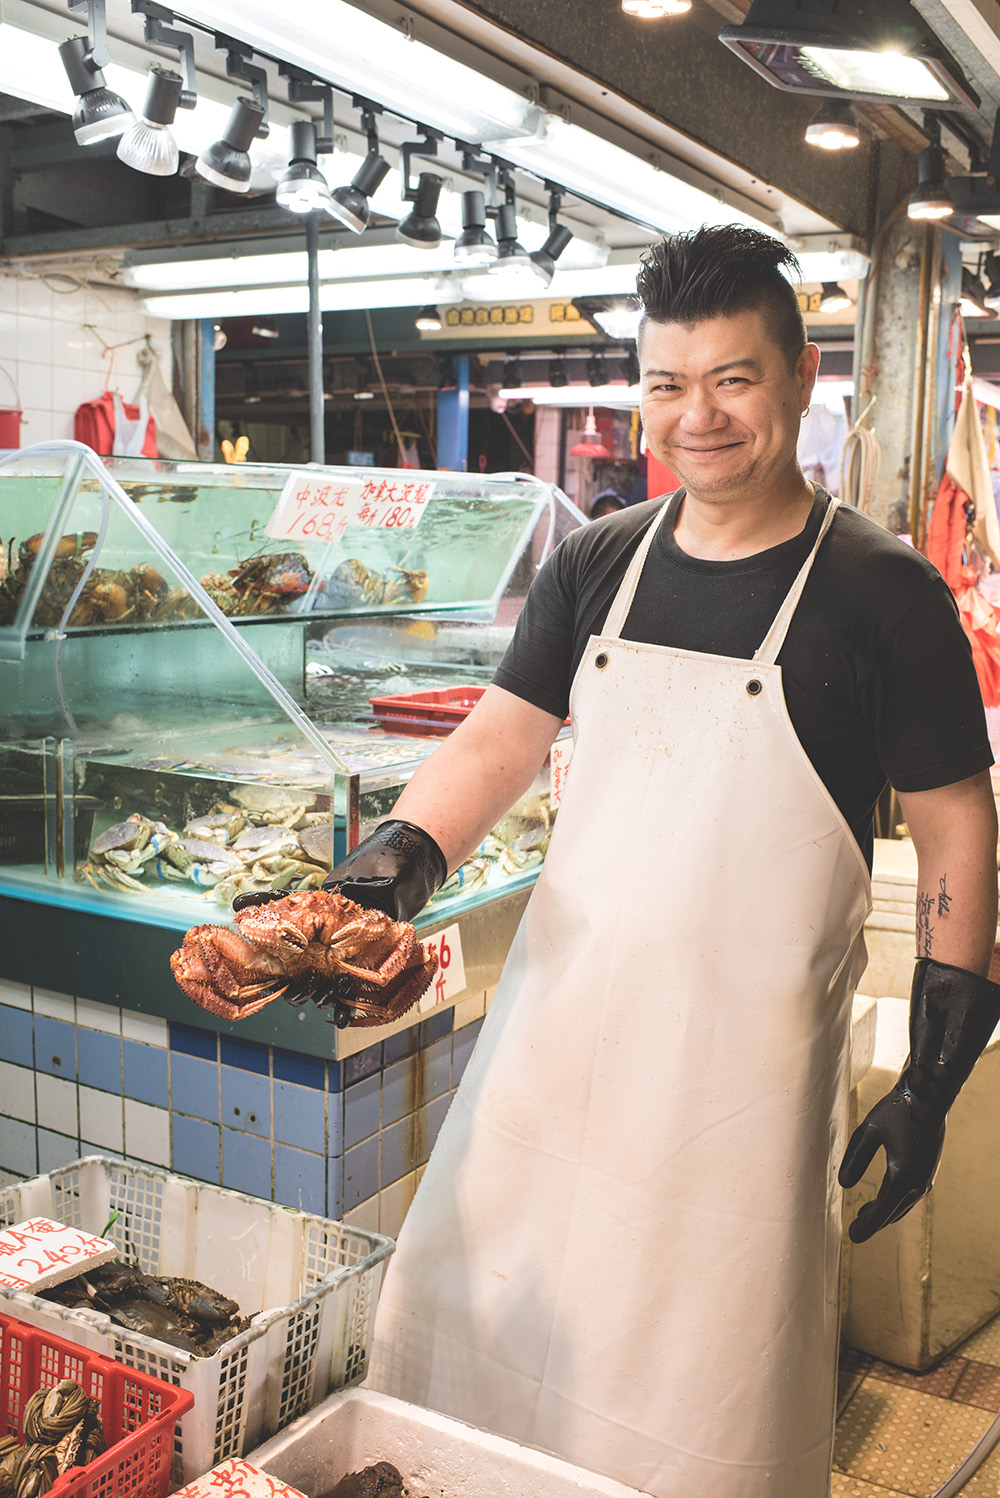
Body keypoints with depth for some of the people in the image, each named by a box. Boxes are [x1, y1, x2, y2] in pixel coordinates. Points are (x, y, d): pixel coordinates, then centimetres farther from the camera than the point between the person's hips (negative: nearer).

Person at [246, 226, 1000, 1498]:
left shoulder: (882, 593, -8)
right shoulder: (596, 563, 4)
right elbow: (496, 740, 6)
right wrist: (394, 862, -12)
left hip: (746, 1058, -4)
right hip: (559, 1014, 5)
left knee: (703, 1386, 9)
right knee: (476, 1321, 16)